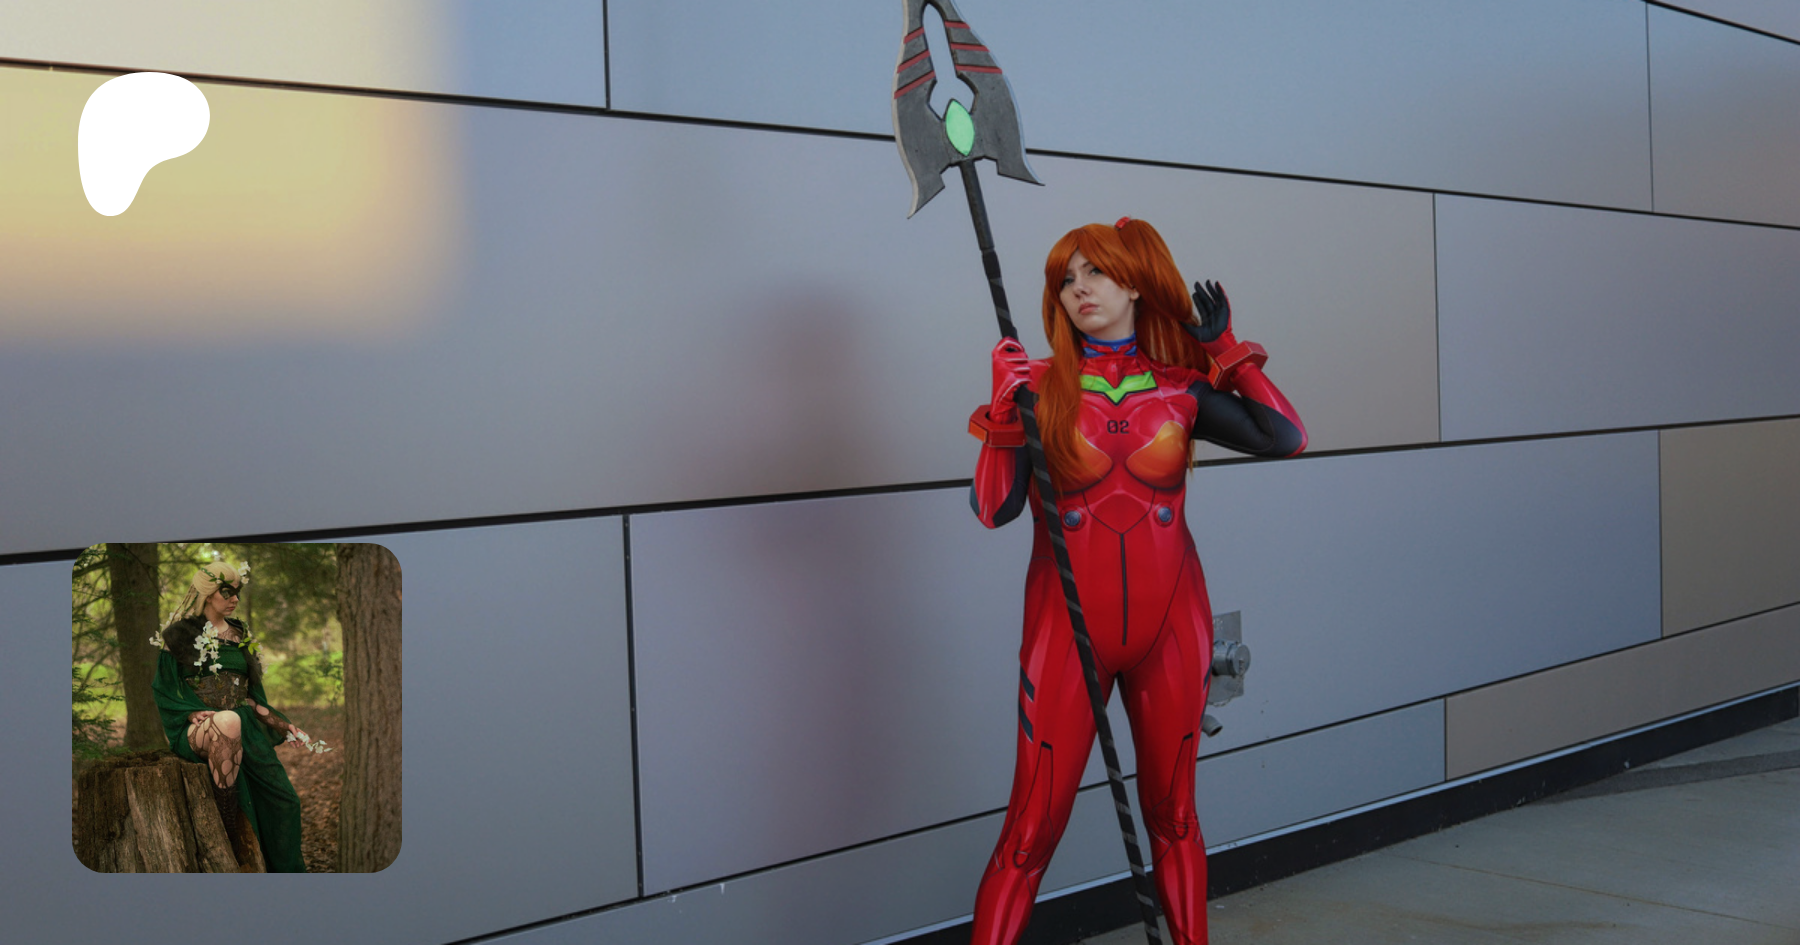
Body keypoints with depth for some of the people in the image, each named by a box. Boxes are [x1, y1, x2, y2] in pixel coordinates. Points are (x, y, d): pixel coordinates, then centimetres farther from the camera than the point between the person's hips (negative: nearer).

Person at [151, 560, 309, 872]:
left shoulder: (239, 635, 17)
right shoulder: (179, 635, 2)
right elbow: (164, 690, -1)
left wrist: (283, 724, 11)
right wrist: (196, 713, -17)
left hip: (246, 724, 5)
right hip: (196, 727, -5)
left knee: (283, 799, -14)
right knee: (229, 723, -42)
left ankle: (287, 870, -2)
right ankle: (228, 831, -35)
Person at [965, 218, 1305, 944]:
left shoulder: (1181, 389, 3)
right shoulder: (1040, 385, -2)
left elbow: (1285, 440, -7)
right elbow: (992, 509, -11)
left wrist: (1224, 351, 0)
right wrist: (1004, 409, -21)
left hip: (1169, 626, 2)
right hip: (1068, 631, -2)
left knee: (1172, 814, 13)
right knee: (1031, 831, -3)